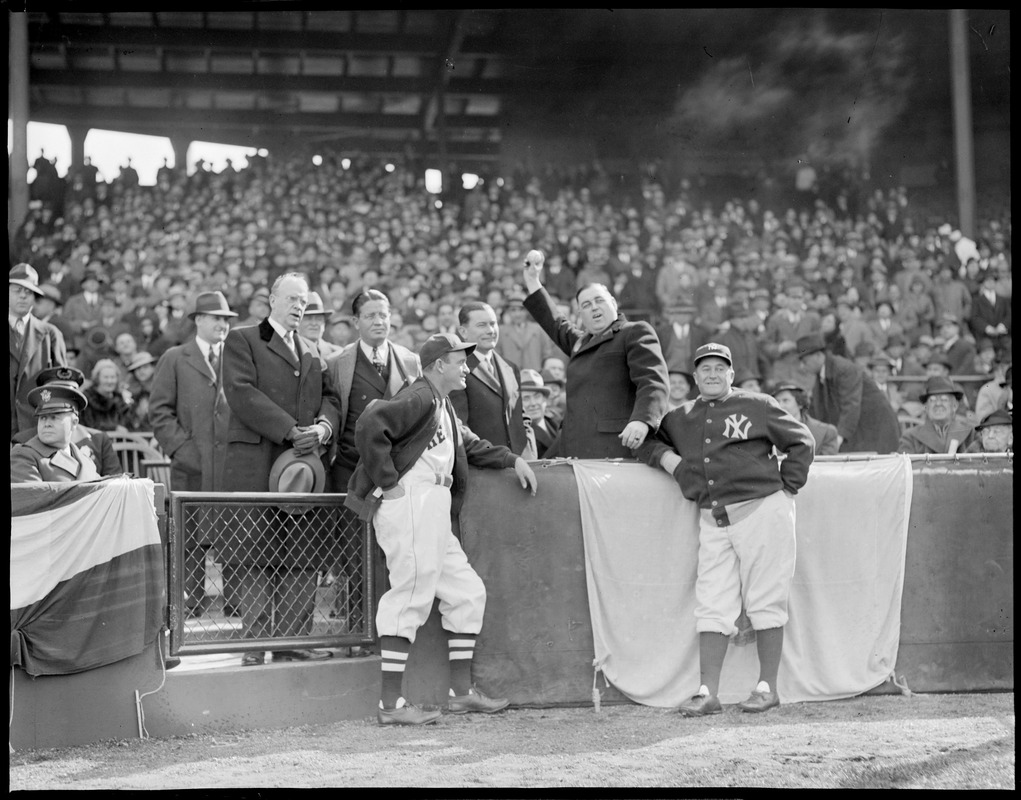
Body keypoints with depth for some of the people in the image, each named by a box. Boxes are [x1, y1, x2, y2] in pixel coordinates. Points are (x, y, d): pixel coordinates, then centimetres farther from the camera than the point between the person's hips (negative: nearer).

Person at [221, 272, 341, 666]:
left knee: (302, 559, 1)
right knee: (257, 557, -5)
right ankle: (256, 644, -1)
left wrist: (323, 426, -7)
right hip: (257, 462, -5)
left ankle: (293, 642, 5)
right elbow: (242, 394, -8)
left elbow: (329, 397, 16)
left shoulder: (312, 351, 24)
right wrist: (290, 430, -14)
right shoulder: (242, 341, 5)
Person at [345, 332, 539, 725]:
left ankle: (462, 691, 19)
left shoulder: (443, 407, 22)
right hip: (408, 504, -11)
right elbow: (369, 426, -24)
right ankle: (390, 704, -9)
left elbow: (470, 445, 36)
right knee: (412, 596, -12)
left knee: (467, 592, 12)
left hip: (434, 515, 11)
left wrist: (513, 459, 26)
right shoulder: (419, 399, -11)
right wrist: (388, 482, -21)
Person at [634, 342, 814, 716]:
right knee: (712, 606, 0)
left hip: (762, 510, -4)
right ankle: (708, 693, -1)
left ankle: (767, 687, 6)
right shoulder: (679, 419, 15)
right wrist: (664, 455, 6)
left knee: (765, 601, -1)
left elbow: (801, 442, 7)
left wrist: (786, 488, -1)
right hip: (712, 520, 4)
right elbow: (648, 439, 27)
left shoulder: (757, 406, 5)